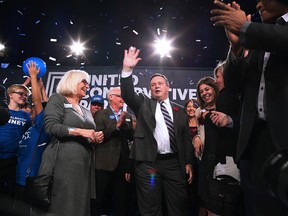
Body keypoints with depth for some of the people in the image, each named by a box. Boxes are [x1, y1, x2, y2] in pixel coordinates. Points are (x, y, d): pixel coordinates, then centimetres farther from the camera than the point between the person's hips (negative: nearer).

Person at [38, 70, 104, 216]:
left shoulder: (87, 111, 21)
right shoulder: (57, 99, 1)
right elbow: (50, 126, -13)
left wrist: (95, 138, 5)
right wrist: (80, 131, -17)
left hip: (84, 165, 7)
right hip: (63, 163, -6)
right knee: (62, 204, -2)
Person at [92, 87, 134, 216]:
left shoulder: (128, 116, 11)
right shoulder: (100, 114, -3)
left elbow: (131, 136, 3)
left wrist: (124, 123, -12)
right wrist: (117, 125, -18)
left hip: (122, 162, 4)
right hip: (105, 162, -4)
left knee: (122, 197, 14)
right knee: (101, 197, 10)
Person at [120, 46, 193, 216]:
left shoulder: (179, 110, 14)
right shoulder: (143, 104, 10)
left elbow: (186, 138, 11)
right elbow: (128, 94, -8)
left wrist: (189, 162, 6)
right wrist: (127, 69, -20)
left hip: (174, 163, 2)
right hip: (148, 163, -1)